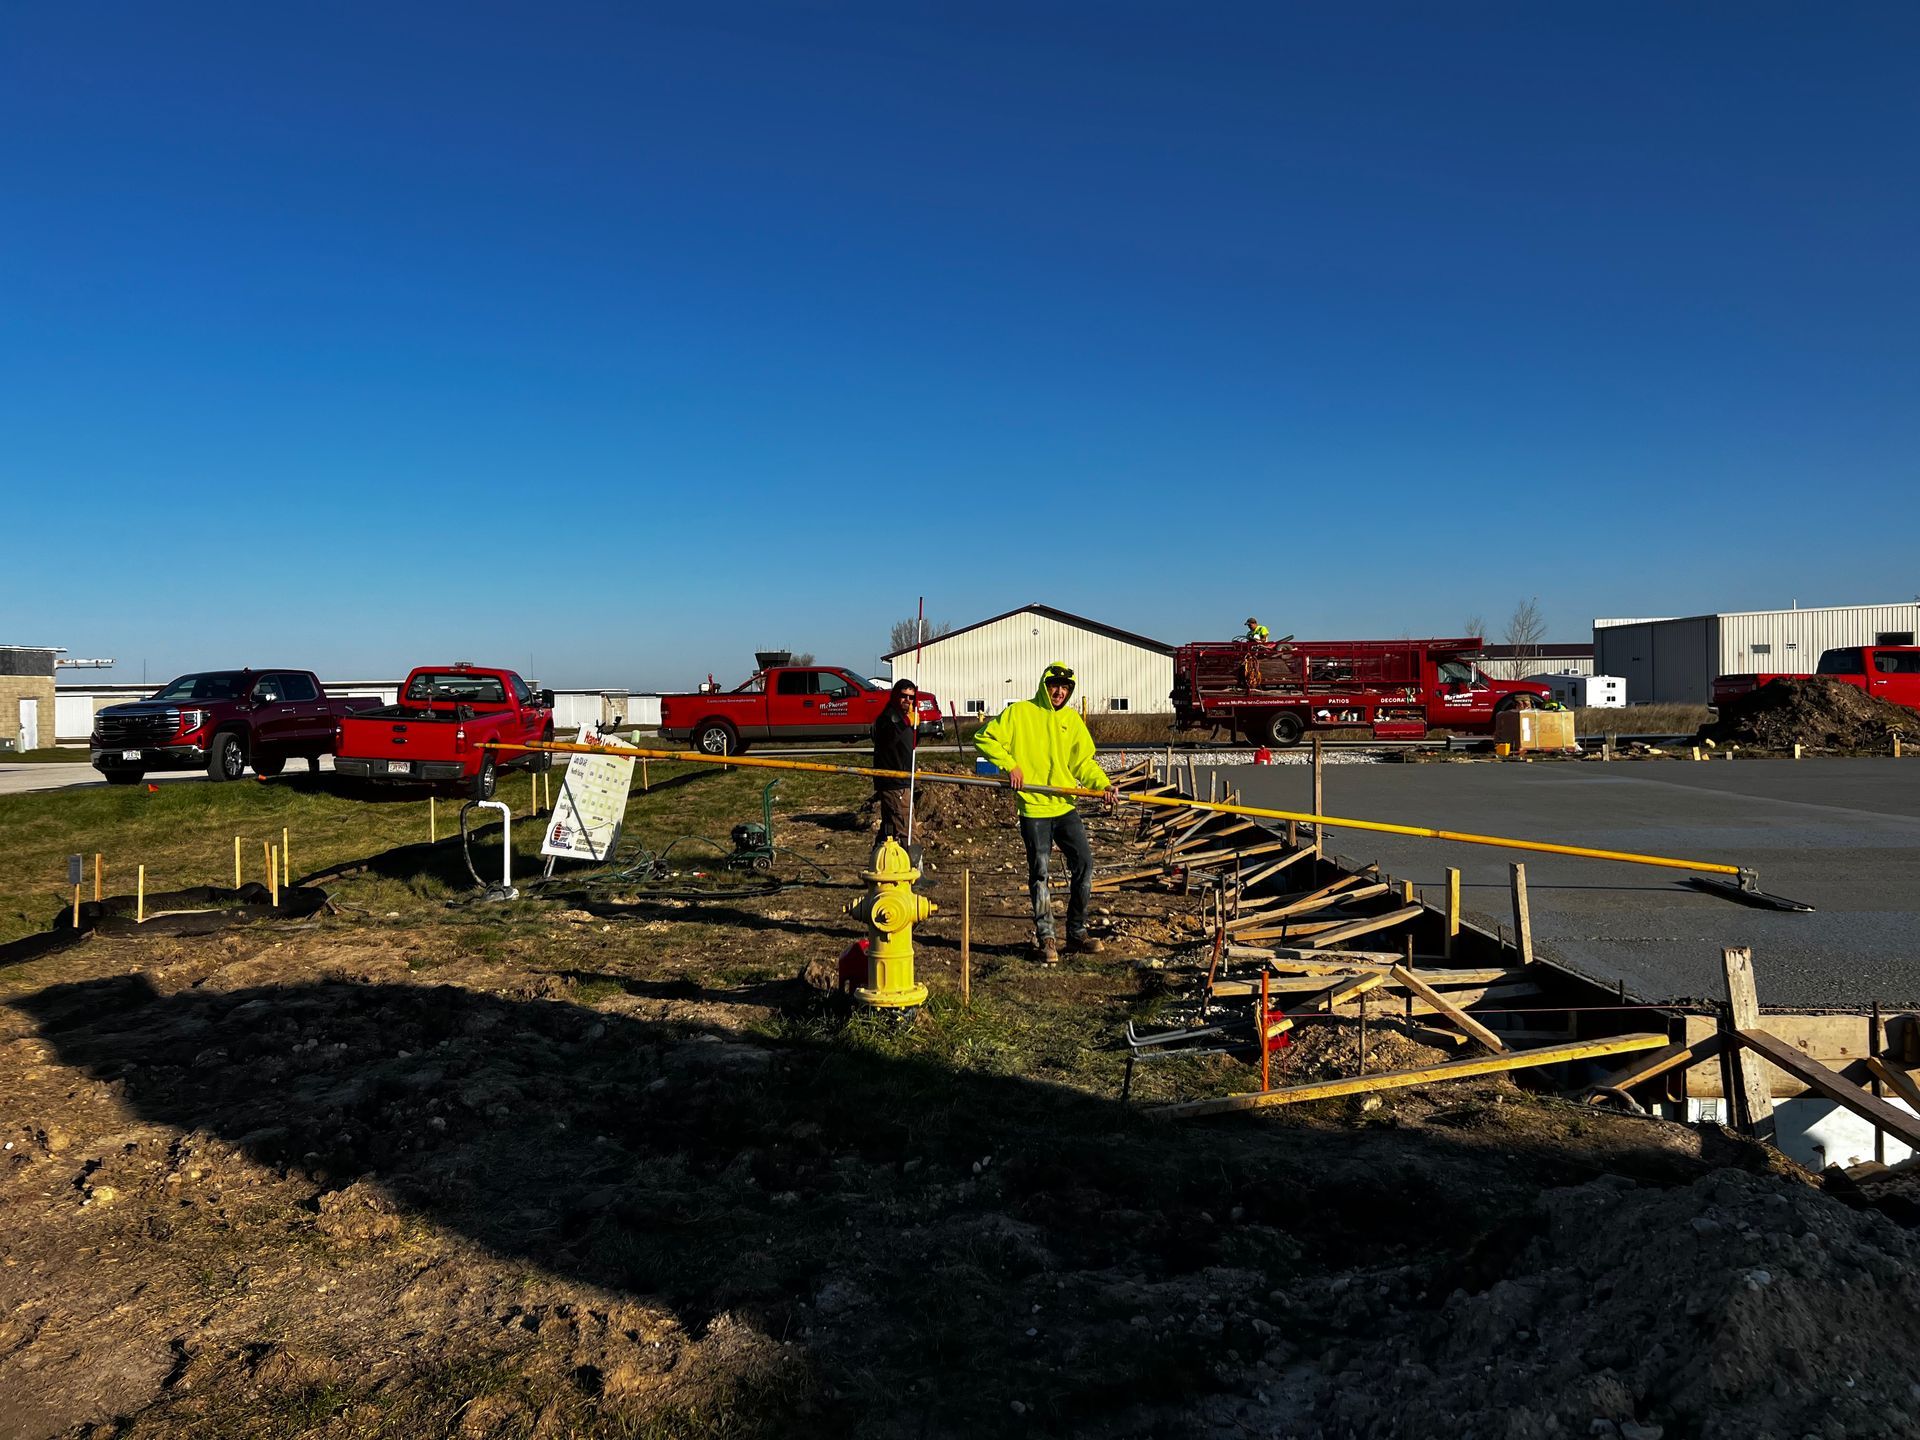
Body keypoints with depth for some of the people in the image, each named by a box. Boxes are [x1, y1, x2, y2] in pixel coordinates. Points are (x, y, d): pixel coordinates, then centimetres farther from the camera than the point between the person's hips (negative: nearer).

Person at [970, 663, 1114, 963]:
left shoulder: (1072, 720, 11)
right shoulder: (1019, 712, -2)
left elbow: (1084, 762, 11)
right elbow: (984, 738, -3)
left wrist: (1103, 784, -7)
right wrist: (1009, 764, -13)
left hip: (1066, 806, 4)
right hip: (1034, 808, -4)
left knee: (1084, 863, 0)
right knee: (1039, 873, -1)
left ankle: (1077, 933, 15)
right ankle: (1045, 938, 11)